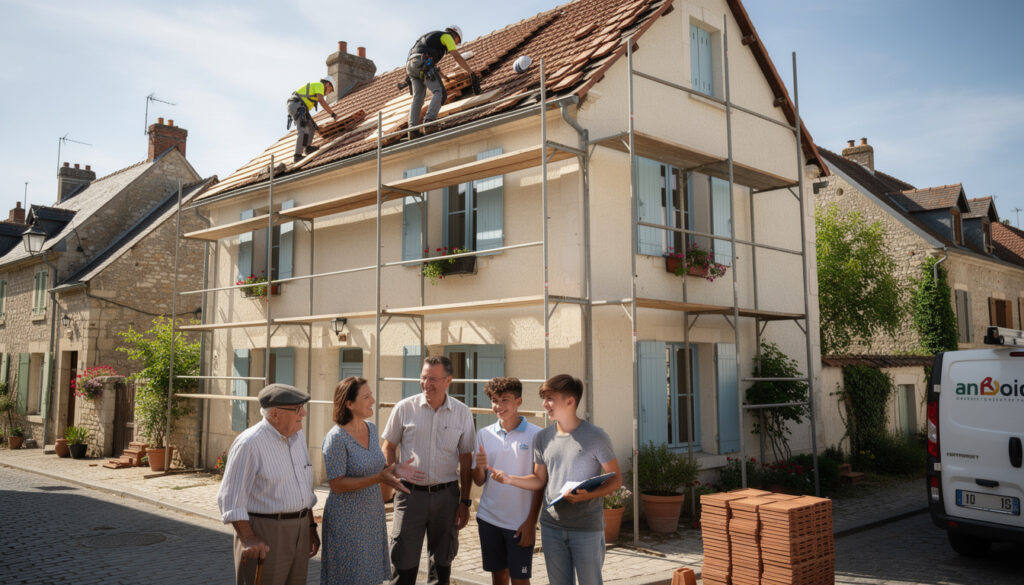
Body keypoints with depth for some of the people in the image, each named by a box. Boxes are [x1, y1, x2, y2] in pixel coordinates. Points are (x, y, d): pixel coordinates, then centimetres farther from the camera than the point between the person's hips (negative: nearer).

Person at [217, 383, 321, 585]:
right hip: (263, 535, -7)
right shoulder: (249, 444, -16)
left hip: (298, 532, 7)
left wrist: (310, 527, 14)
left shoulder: (297, 435, 7)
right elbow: (230, 499, -17)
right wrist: (248, 539, -25)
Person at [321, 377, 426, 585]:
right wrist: (378, 478, -28)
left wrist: (393, 469, -1)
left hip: (373, 515, 7)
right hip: (347, 520, -7)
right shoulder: (336, 438, -19)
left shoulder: (371, 428, 4)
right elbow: (337, 485, -20)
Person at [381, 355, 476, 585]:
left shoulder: (462, 413, 0)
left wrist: (464, 501, 4)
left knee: (442, 562, 13)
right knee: (404, 564, 1)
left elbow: (466, 459, 5)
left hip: (446, 495, 1)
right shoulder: (404, 408, -3)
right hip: (411, 494, -1)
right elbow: (389, 448, 7)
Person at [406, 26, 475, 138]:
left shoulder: (432, 38, 38)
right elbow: (457, 57, 2)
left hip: (411, 65, 8)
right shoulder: (447, 36, 12)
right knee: (439, 93, -12)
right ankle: (429, 122, -30)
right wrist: (471, 72, 8)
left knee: (418, 98, 3)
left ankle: (413, 129, -10)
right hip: (423, 63, -8)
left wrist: (442, 76, 51)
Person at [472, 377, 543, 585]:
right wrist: (480, 467, -14)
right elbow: (479, 481, 7)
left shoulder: (535, 435, -6)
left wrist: (531, 521, -8)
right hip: (489, 518, 3)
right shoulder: (484, 434, 3)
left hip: (520, 521, -3)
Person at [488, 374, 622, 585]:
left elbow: (615, 479, -7)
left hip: (587, 528, -4)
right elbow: (540, 480, 12)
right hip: (551, 526, 4)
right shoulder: (543, 438, 5)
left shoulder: (595, 437, -9)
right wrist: (509, 479, -3)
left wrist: (587, 495, -23)